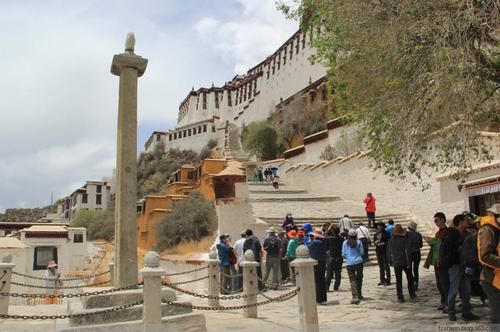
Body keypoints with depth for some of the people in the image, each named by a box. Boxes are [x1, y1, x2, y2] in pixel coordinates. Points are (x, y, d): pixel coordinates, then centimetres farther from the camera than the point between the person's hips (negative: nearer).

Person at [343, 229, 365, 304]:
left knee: (352, 280, -2)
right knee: (359, 278, 16)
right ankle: (359, 294, 26)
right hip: (359, 262, 1)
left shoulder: (345, 243, -3)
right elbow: (362, 252, 3)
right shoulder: (359, 242, -4)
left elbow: (343, 254, 2)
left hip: (349, 263, -1)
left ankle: (355, 296, -14)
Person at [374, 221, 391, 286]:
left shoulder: (386, 233, -9)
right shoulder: (376, 234, 10)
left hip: (385, 251, -6)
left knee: (386, 266, -3)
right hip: (378, 251, 6)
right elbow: (374, 240, 19)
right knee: (381, 266, 13)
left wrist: (383, 243, -20)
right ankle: (382, 280, 21)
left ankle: (388, 280, 2)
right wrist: (375, 242, -2)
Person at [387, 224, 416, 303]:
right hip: (405, 262, -2)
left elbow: (388, 253, 7)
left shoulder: (390, 241, 1)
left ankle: (400, 298, 3)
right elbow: (407, 252, -13)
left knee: (398, 280, 4)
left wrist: (391, 262, 16)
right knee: (410, 278, 17)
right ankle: (412, 294, 24)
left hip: (396, 263, 2)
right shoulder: (404, 239, -10)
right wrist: (408, 263, -10)